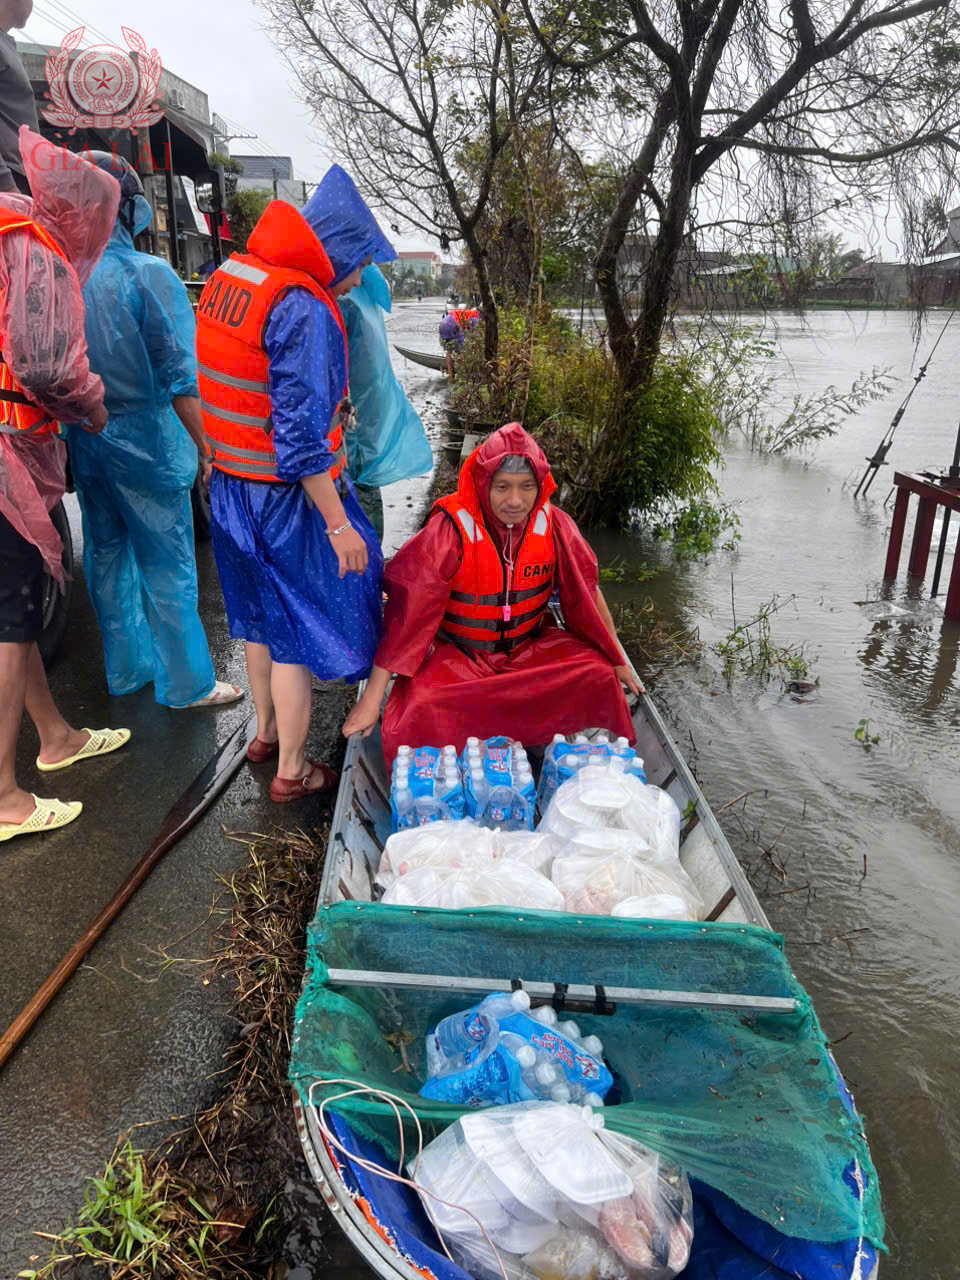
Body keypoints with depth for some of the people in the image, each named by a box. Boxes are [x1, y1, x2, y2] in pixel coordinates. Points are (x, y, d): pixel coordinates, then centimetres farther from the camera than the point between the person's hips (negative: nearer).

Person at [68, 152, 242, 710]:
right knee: (166, 563, 2)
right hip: (141, 437, -6)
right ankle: (187, 683, 12)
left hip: (83, 440, 6)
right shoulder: (147, 273, -14)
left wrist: (82, 416, 19)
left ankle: (127, 669, 32)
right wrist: (207, 449, -10)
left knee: (107, 553, 17)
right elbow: (179, 376, -16)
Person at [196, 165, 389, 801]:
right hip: (286, 499, -8)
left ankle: (267, 732, 42)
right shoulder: (301, 308, -22)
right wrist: (339, 524, -21)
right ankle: (292, 770, 20)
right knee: (300, 629, 6)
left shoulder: (229, 277, 6)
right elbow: (301, 437, -26)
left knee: (262, 615, 23)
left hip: (231, 484, 9)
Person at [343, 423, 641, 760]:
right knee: (420, 711, -31)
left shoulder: (552, 525, -9)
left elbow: (587, 593, 4)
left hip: (529, 649, 4)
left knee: (599, 675, -18)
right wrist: (372, 698, -23)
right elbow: (406, 612, -21)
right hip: (455, 654, -3)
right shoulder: (451, 529, -20)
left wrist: (616, 660, 9)